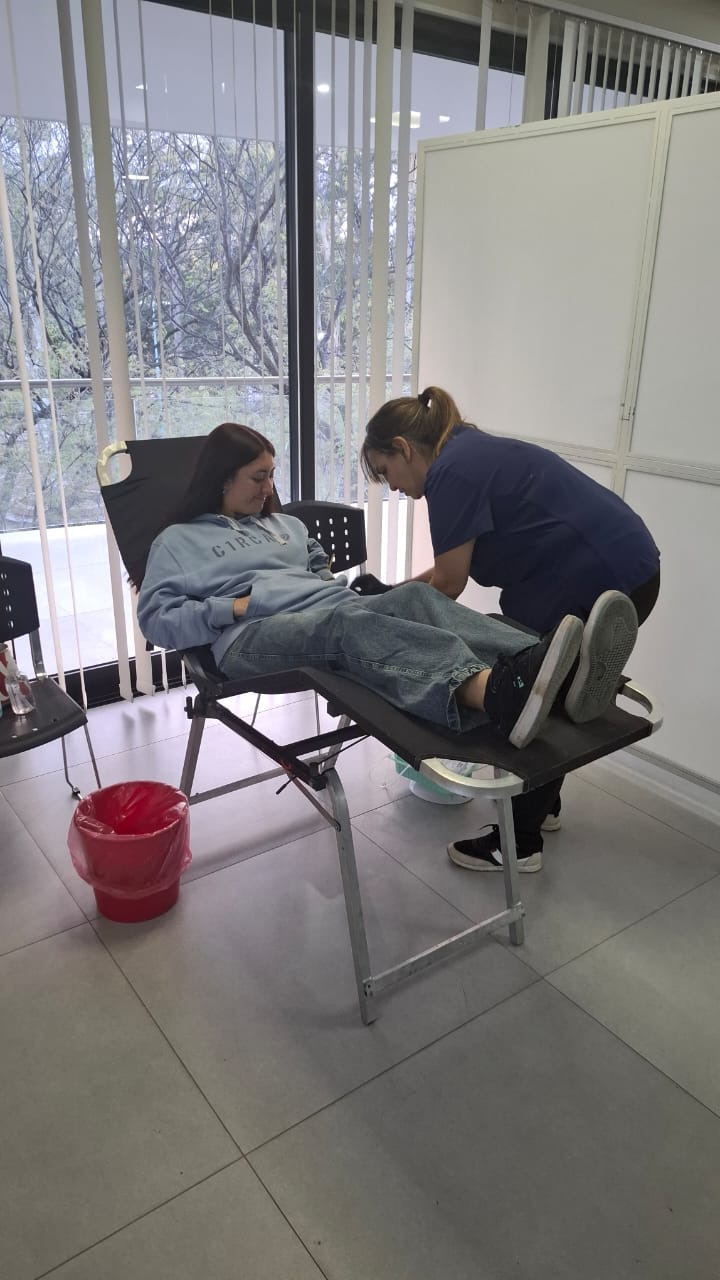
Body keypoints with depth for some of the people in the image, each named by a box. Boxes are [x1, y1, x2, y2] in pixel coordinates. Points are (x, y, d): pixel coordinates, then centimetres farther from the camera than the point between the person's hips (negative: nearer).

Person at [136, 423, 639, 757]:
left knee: (413, 596, -28)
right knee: (348, 622, -39)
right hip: (253, 635, -5)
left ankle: (537, 668, -57)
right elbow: (157, 619, 7)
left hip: (331, 607, 5)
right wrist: (234, 606, -6)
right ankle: (492, 693, -69)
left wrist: (335, 583, 10)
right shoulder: (177, 540, 18)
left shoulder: (286, 524, 34)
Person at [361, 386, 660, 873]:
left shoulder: (451, 471, -16)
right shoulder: (471, 451, 14)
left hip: (598, 584, -10)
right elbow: (459, 562, 18)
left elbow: (451, 582, -11)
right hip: (623, 570, 10)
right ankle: (544, 805, 40)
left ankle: (518, 844, 16)